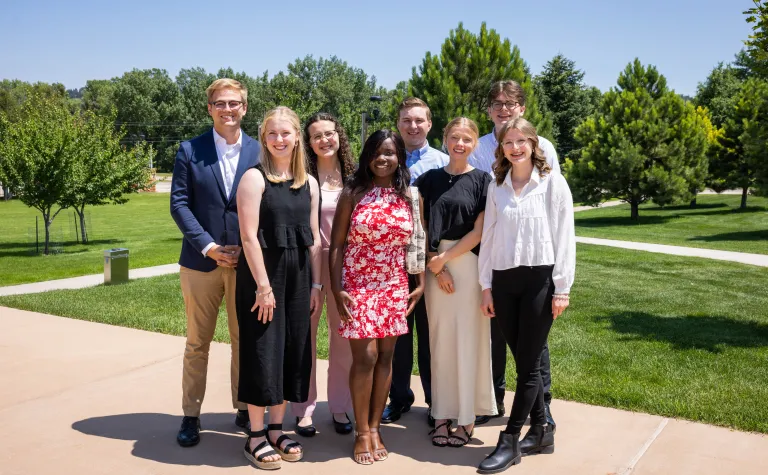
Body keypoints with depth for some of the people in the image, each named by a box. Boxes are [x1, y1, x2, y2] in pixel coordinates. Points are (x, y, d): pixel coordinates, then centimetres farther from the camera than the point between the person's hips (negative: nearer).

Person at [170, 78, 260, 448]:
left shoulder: (259, 152, 3)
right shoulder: (189, 150, 2)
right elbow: (179, 203, -2)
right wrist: (209, 247, -12)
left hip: (246, 261, 1)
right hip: (201, 260, 0)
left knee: (245, 341, 10)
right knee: (197, 343, 8)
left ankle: (244, 409, 24)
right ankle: (191, 415, 19)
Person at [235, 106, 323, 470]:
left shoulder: (309, 183, 9)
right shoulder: (254, 178, -7)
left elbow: (314, 239, 11)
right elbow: (249, 236, -14)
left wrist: (316, 285, 6)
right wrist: (263, 286, -17)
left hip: (298, 276, 6)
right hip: (261, 274, -5)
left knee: (293, 351, 10)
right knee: (262, 351, 0)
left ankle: (276, 429, 24)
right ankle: (256, 436, 14)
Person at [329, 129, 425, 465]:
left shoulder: (409, 196, 4)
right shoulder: (353, 194, -2)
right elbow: (336, 245, -3)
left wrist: (421, 283, 3)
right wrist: (336, 289, -9)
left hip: (394, 287, 3)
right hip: (357, 285, -2)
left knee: (385, 356, 6)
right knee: (365, 356, -6)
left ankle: (375, 427, 19)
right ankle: (362, 432, 9)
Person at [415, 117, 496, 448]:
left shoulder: (482, 181, 1)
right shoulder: (429, 180, 8)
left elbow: (479, 231, -4)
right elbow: (421, 227, 5)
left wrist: (445, 257, -8)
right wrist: (436, 266, -6)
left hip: (469, 264, -2)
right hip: (435, 266, 2)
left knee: (467, 338, 1)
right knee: (440, 338, 6)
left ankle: (466, 416, 11)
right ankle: (442, 414, 14)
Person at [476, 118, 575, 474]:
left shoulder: (553, 183, -1)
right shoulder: (496, 186, 9)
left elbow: (564, 237, -3)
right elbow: (488, 237, 10)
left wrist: (562, 288, -7)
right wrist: (486, 286, 7)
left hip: (539, 279, -4)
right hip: (504, 281, 4)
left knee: (528, 363, 1)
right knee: (523, 361, 9)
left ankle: (509, 442, 9)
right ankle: (541, 430, 24)